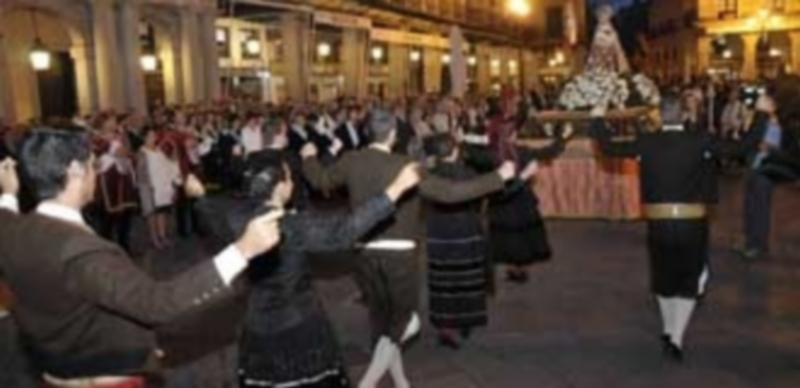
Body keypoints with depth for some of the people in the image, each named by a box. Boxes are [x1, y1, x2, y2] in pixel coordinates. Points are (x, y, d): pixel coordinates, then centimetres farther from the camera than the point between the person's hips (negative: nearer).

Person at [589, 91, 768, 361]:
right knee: (689, 282, 11)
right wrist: (762, 113, 9)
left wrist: (598, 119, 18)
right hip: (693, 223, -1)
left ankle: (669, 331, 37)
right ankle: (676, 338, 1)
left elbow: (609, 148, 3)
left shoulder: (646, 142, -5)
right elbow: (744, 146, -3)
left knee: (663, 278, 21)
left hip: (658, 223, 2)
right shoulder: (701, 140, -8)